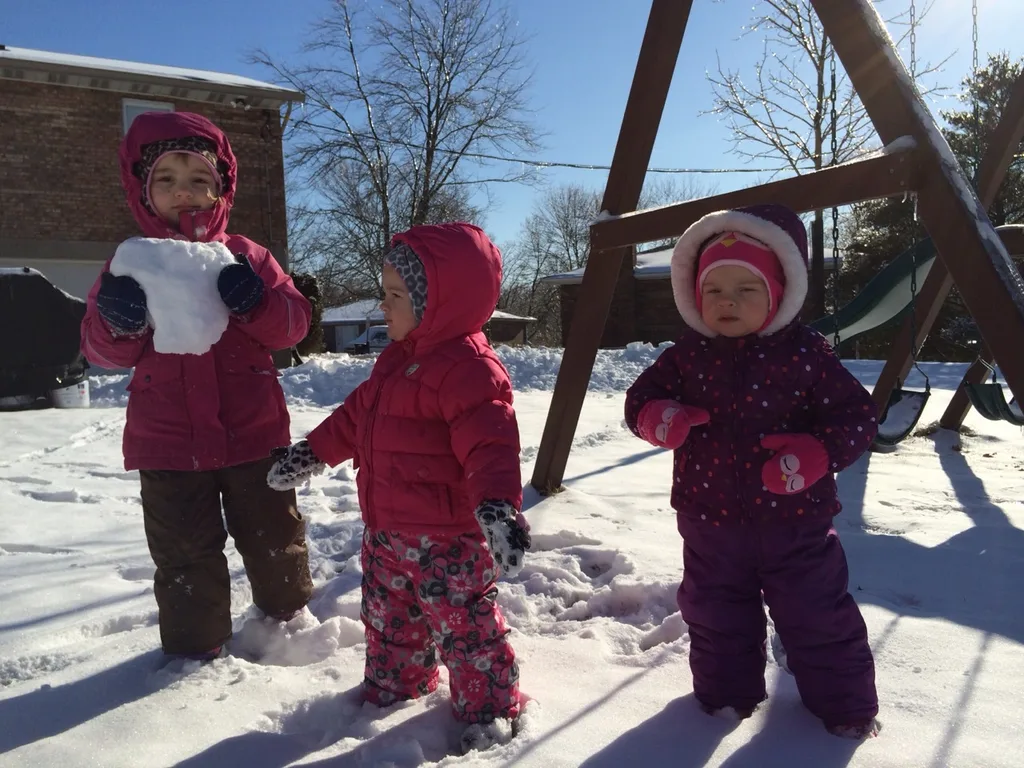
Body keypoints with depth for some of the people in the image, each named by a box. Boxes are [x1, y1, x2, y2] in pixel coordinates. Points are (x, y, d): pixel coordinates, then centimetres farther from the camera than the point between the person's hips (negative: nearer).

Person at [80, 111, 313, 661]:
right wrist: (119, 322, -25)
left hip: (253, 434, 0)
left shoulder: (246, 257, -1)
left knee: (274, 538, 17)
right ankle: (194, 647, 32)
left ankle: (287, 617, 41)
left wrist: (255, 301, -28)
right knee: (185, 555, 13)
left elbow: (294, 322, -7)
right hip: (168, 445, 0)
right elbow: (102, 351, -2)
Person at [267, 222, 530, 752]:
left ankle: (488, 709, 26)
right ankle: (393, 687, 48)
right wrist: (312, 452, 24)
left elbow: (490, 444, -33)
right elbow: (356, 416, 20)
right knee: (387, 618, 25)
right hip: (387, 531, 9)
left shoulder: (467, 366, -23)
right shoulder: (397, 358, 8)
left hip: (446, 539, -9)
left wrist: (497, 504, -47)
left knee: (464, 625, 6)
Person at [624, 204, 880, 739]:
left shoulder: (805, 353, -11)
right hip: (710, 520, 3)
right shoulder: (687, 356, -4)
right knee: (714, 614, 18)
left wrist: (816, 454, -26)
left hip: (794, 519, -2)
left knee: (818, 615, 11)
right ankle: (725, 693, 42)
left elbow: (857, 414, -8)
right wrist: (658, 418, -22)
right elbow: (641, 397, 2)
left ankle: (845, 705, 34)